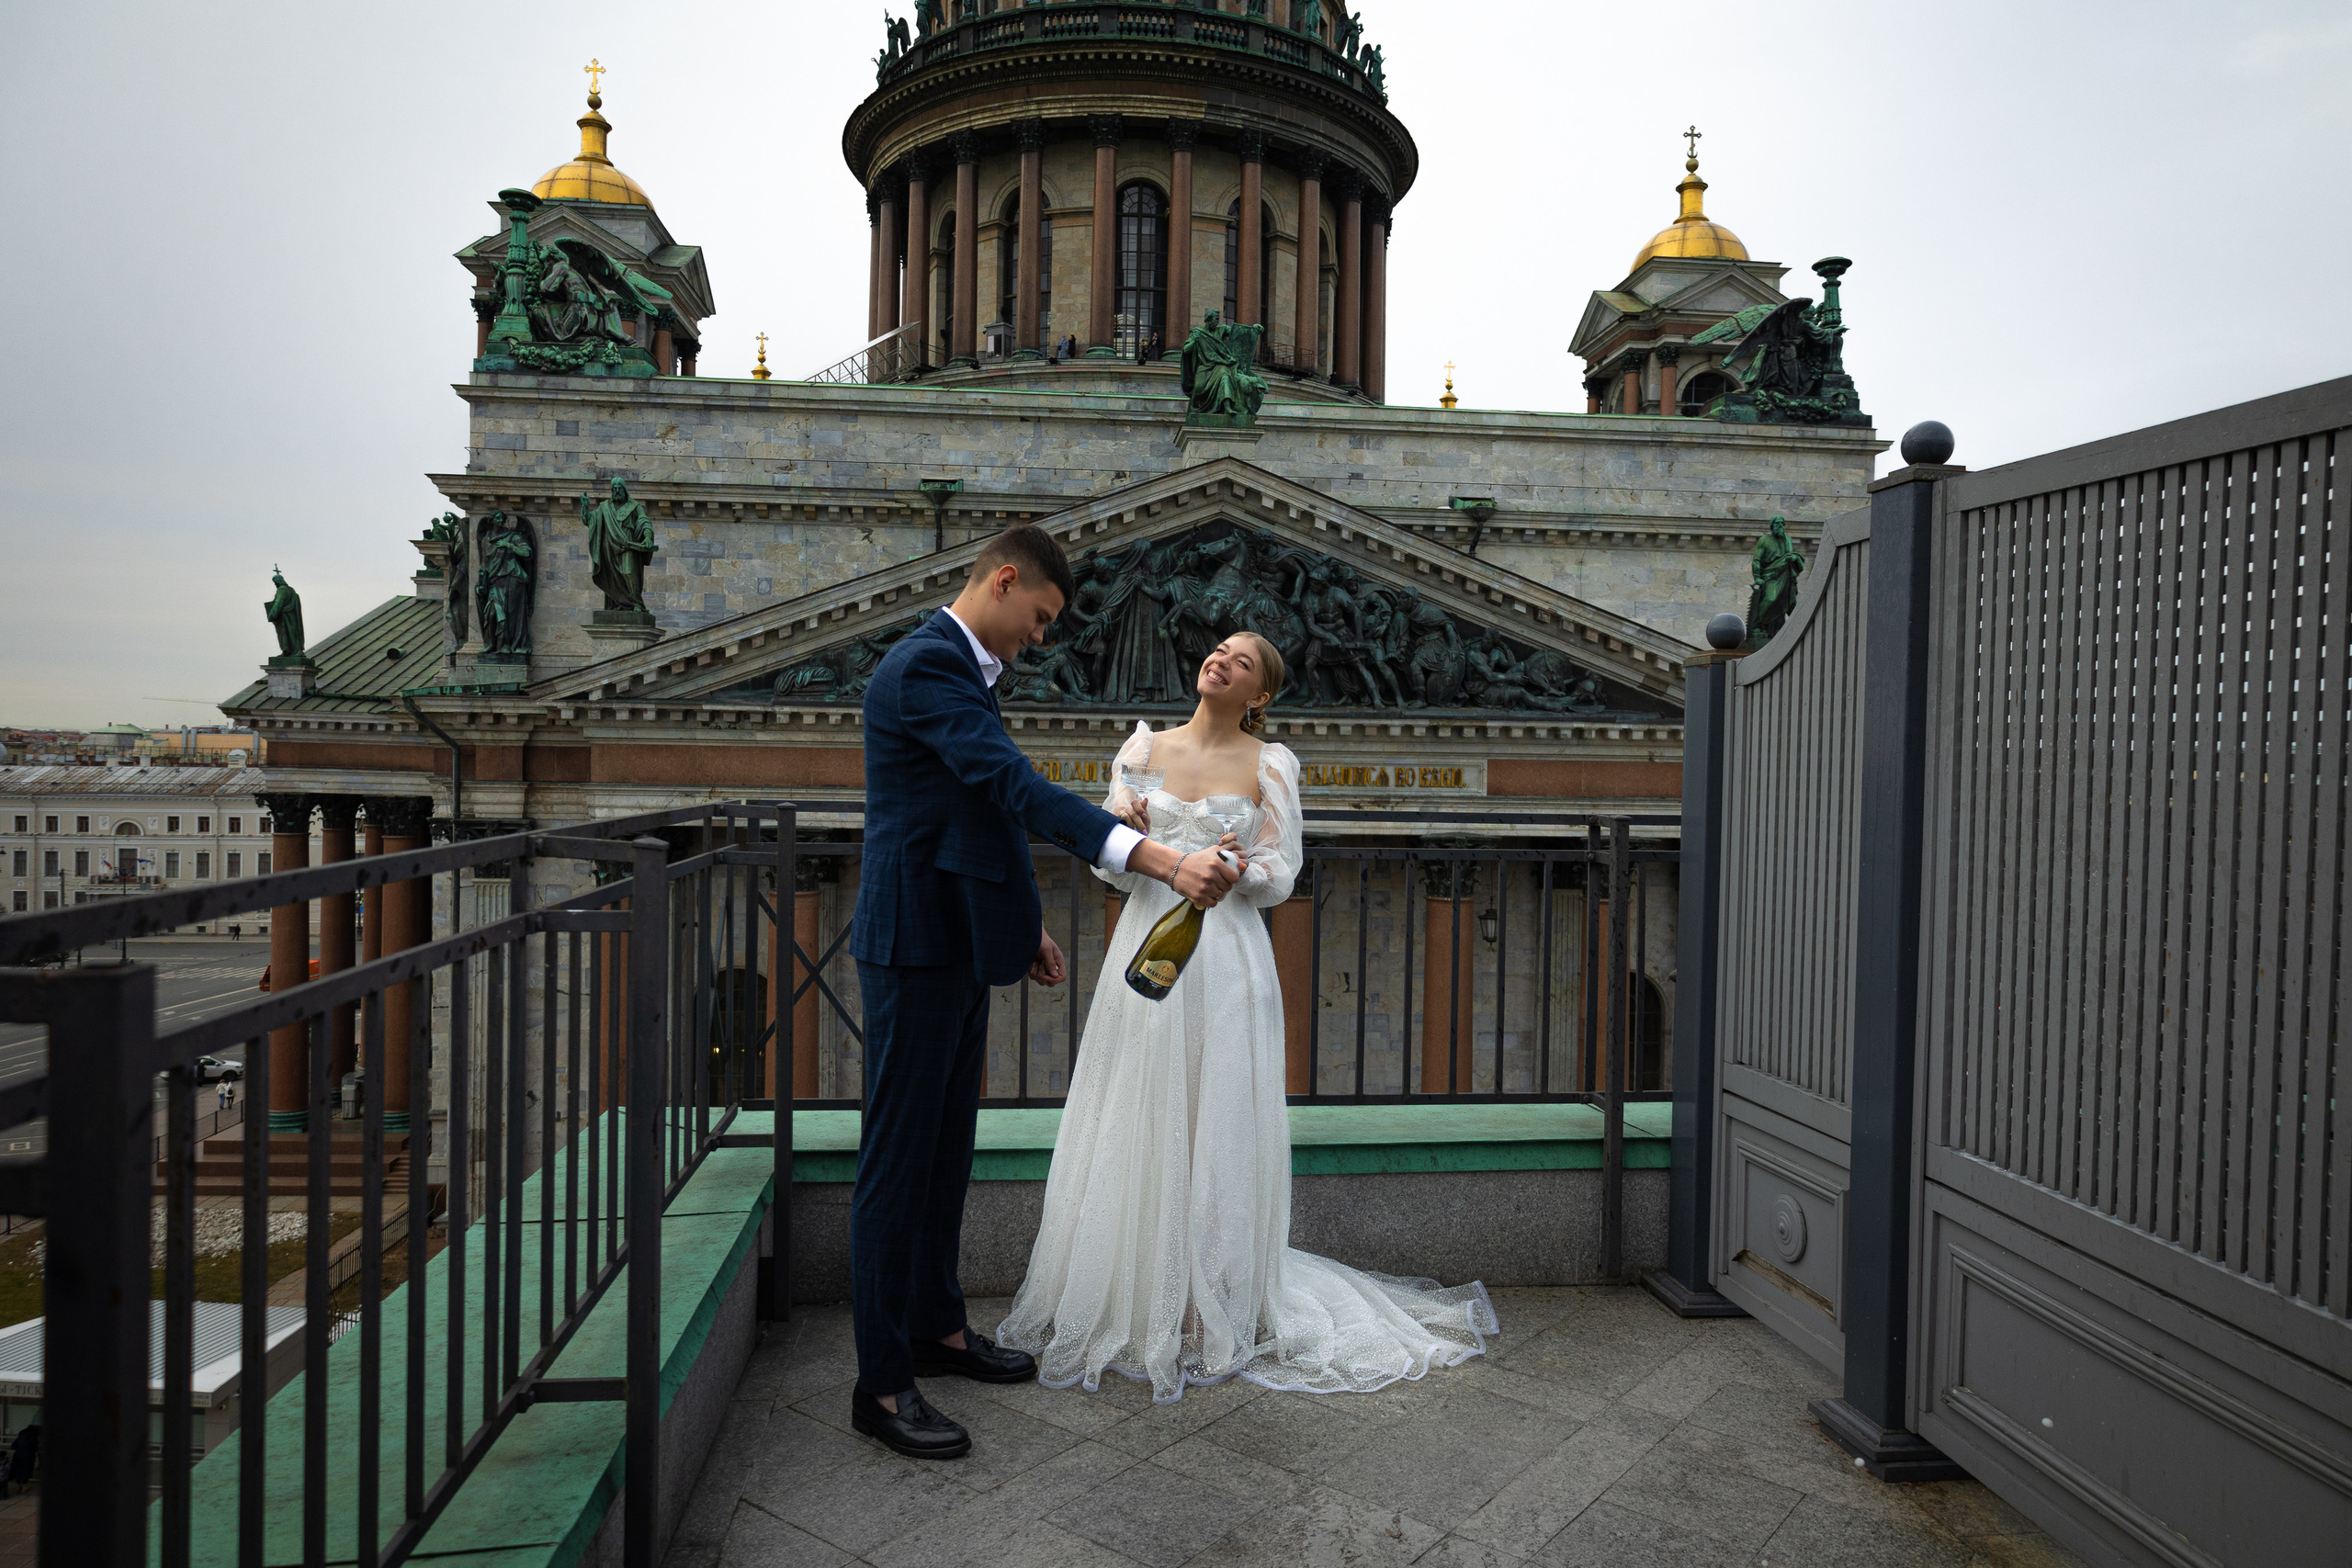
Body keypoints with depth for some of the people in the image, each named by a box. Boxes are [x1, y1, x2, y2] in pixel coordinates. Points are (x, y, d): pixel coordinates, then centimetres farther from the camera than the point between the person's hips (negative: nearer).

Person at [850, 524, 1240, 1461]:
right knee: (899, 1157, -1)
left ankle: (937, 1329, 32)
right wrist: (1164, 862, -36)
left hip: (958, 942, 10)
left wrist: (1021, 923, 21)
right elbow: (1020, 788, -29)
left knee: (946, 1147, 17)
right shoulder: (926, 665, -17)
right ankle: (882, 1384, 11)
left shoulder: (960, 669, 16)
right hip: (917, 944, -10)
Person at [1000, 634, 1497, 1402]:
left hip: (1226, 960, -2)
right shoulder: (1143, 748, 8)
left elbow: (1280, 875, 2)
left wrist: (1242, 869, -19)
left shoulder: (1270, 764, 2)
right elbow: (1116, 869, 8)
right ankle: (1130, 1304, 23)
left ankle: (1218, 1315, 20)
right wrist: (1127, 837, -14)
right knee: (1138, 1130, 6)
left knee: (1218, 1131, 3)